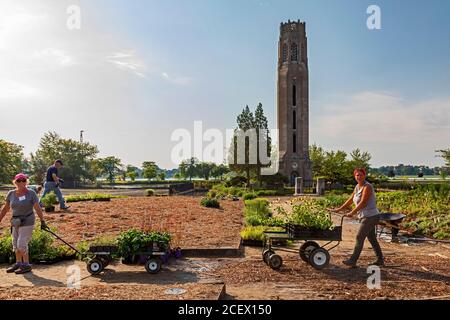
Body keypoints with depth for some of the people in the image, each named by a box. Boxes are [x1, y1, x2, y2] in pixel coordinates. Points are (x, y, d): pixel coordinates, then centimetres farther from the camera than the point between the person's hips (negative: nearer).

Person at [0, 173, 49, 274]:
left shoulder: (31, 193, -14)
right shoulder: (11, 194, -1)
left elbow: (38, 208, -17)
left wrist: (42, 221, -21)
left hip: (27, 222, -6)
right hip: (16, 222, 6)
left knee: (21, 244, -6)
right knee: (16, 244, 13)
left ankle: (27, 265, 8)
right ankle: (18, 264, 29)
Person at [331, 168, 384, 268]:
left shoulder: (367, 187, -16)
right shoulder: (357, 187, 11)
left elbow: (363, 203, -22)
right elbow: (350, 200, 16)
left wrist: (352, 213, -22)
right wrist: (339, 209, 13)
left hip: (370, 216, -9)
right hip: (365, 216, 9)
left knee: (359, 237, -9)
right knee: (372, 239, 15)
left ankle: (353, 261, -6)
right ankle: (380, 260, 25)